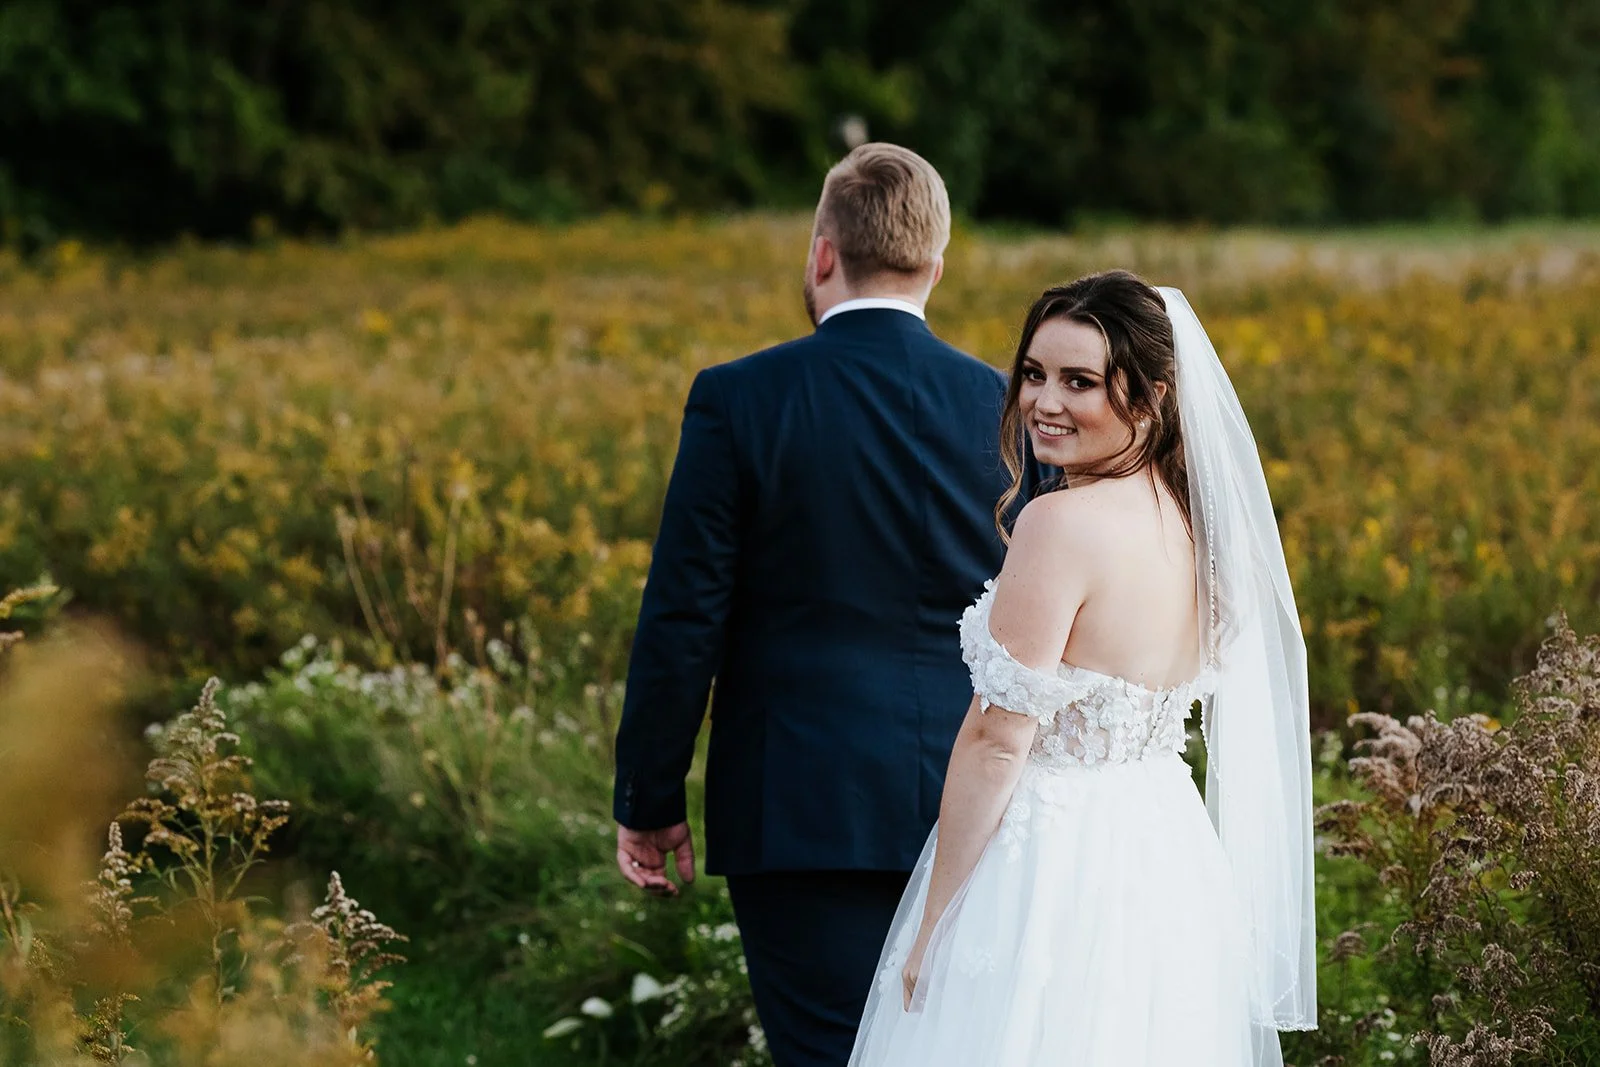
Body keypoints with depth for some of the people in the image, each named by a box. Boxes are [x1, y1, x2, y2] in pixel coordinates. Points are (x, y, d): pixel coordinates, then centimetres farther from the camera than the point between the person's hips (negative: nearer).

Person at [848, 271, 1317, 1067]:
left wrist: (933, 921, -12)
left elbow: (997, 741, -19)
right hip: (1170, 856, 8)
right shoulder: (1189, 517, 5)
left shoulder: (1063, 524, -20)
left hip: (1054, 868, -8)